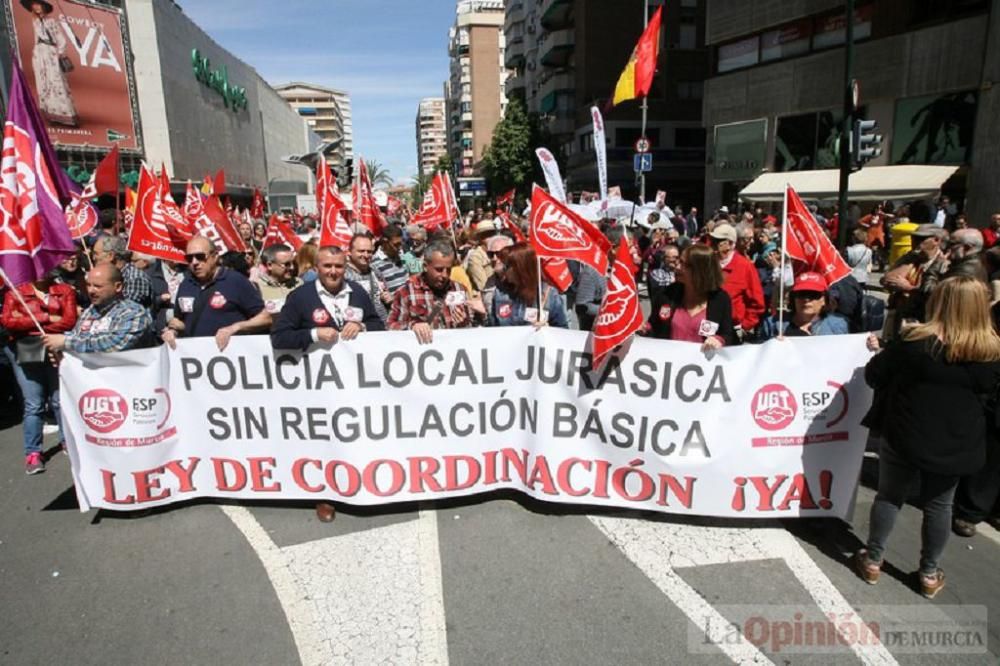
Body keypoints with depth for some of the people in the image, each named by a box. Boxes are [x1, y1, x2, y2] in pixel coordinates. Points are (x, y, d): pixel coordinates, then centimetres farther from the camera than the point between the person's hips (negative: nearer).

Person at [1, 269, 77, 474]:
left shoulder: (65, 291, 6)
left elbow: (70, 320, -8)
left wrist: (26, 323, -8)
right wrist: (47, 318, -12)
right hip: (27, 355, 0)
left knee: (61, 401, 9)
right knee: (33, 405, 1)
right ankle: (32, 453, 8)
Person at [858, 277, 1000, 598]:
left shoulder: (913, 340, -18)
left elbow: (874, 377, -9)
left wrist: (879, 351, 10)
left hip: (906, 437, -2)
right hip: (956, 444, 3)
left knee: (889, 497, 13)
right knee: (939, 506, 17)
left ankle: (873, 561, 24)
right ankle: (929, 574, 29)